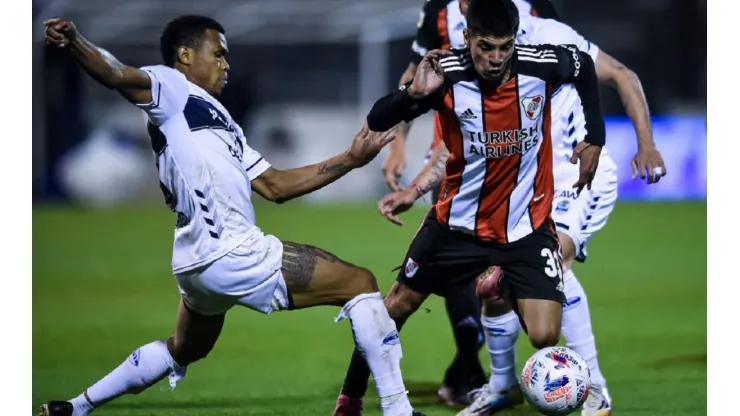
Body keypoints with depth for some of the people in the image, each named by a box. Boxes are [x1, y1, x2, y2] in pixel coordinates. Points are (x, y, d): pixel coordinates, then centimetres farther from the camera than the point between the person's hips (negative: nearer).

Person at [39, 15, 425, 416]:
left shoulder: (220, 122, 25)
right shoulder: (171, 88, -1)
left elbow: (275, 185, 24)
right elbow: (116, 75, -21)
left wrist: (349, 160, 20)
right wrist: (73, 41, -42)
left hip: (199, 260, 11)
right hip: (231, 253, -11)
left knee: (182, 352, 33)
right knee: (360, 284, -3)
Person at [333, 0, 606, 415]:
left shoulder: (542, 65, -17)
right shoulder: (447, 73, -20)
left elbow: (586, 65, 7)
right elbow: (376, 122, -18)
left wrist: (595, 139, 8)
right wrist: (414, 93, -36)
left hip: (527, 227, -1)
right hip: (458, 222, 1)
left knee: (546, 337, -16)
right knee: (395, 307, 13)